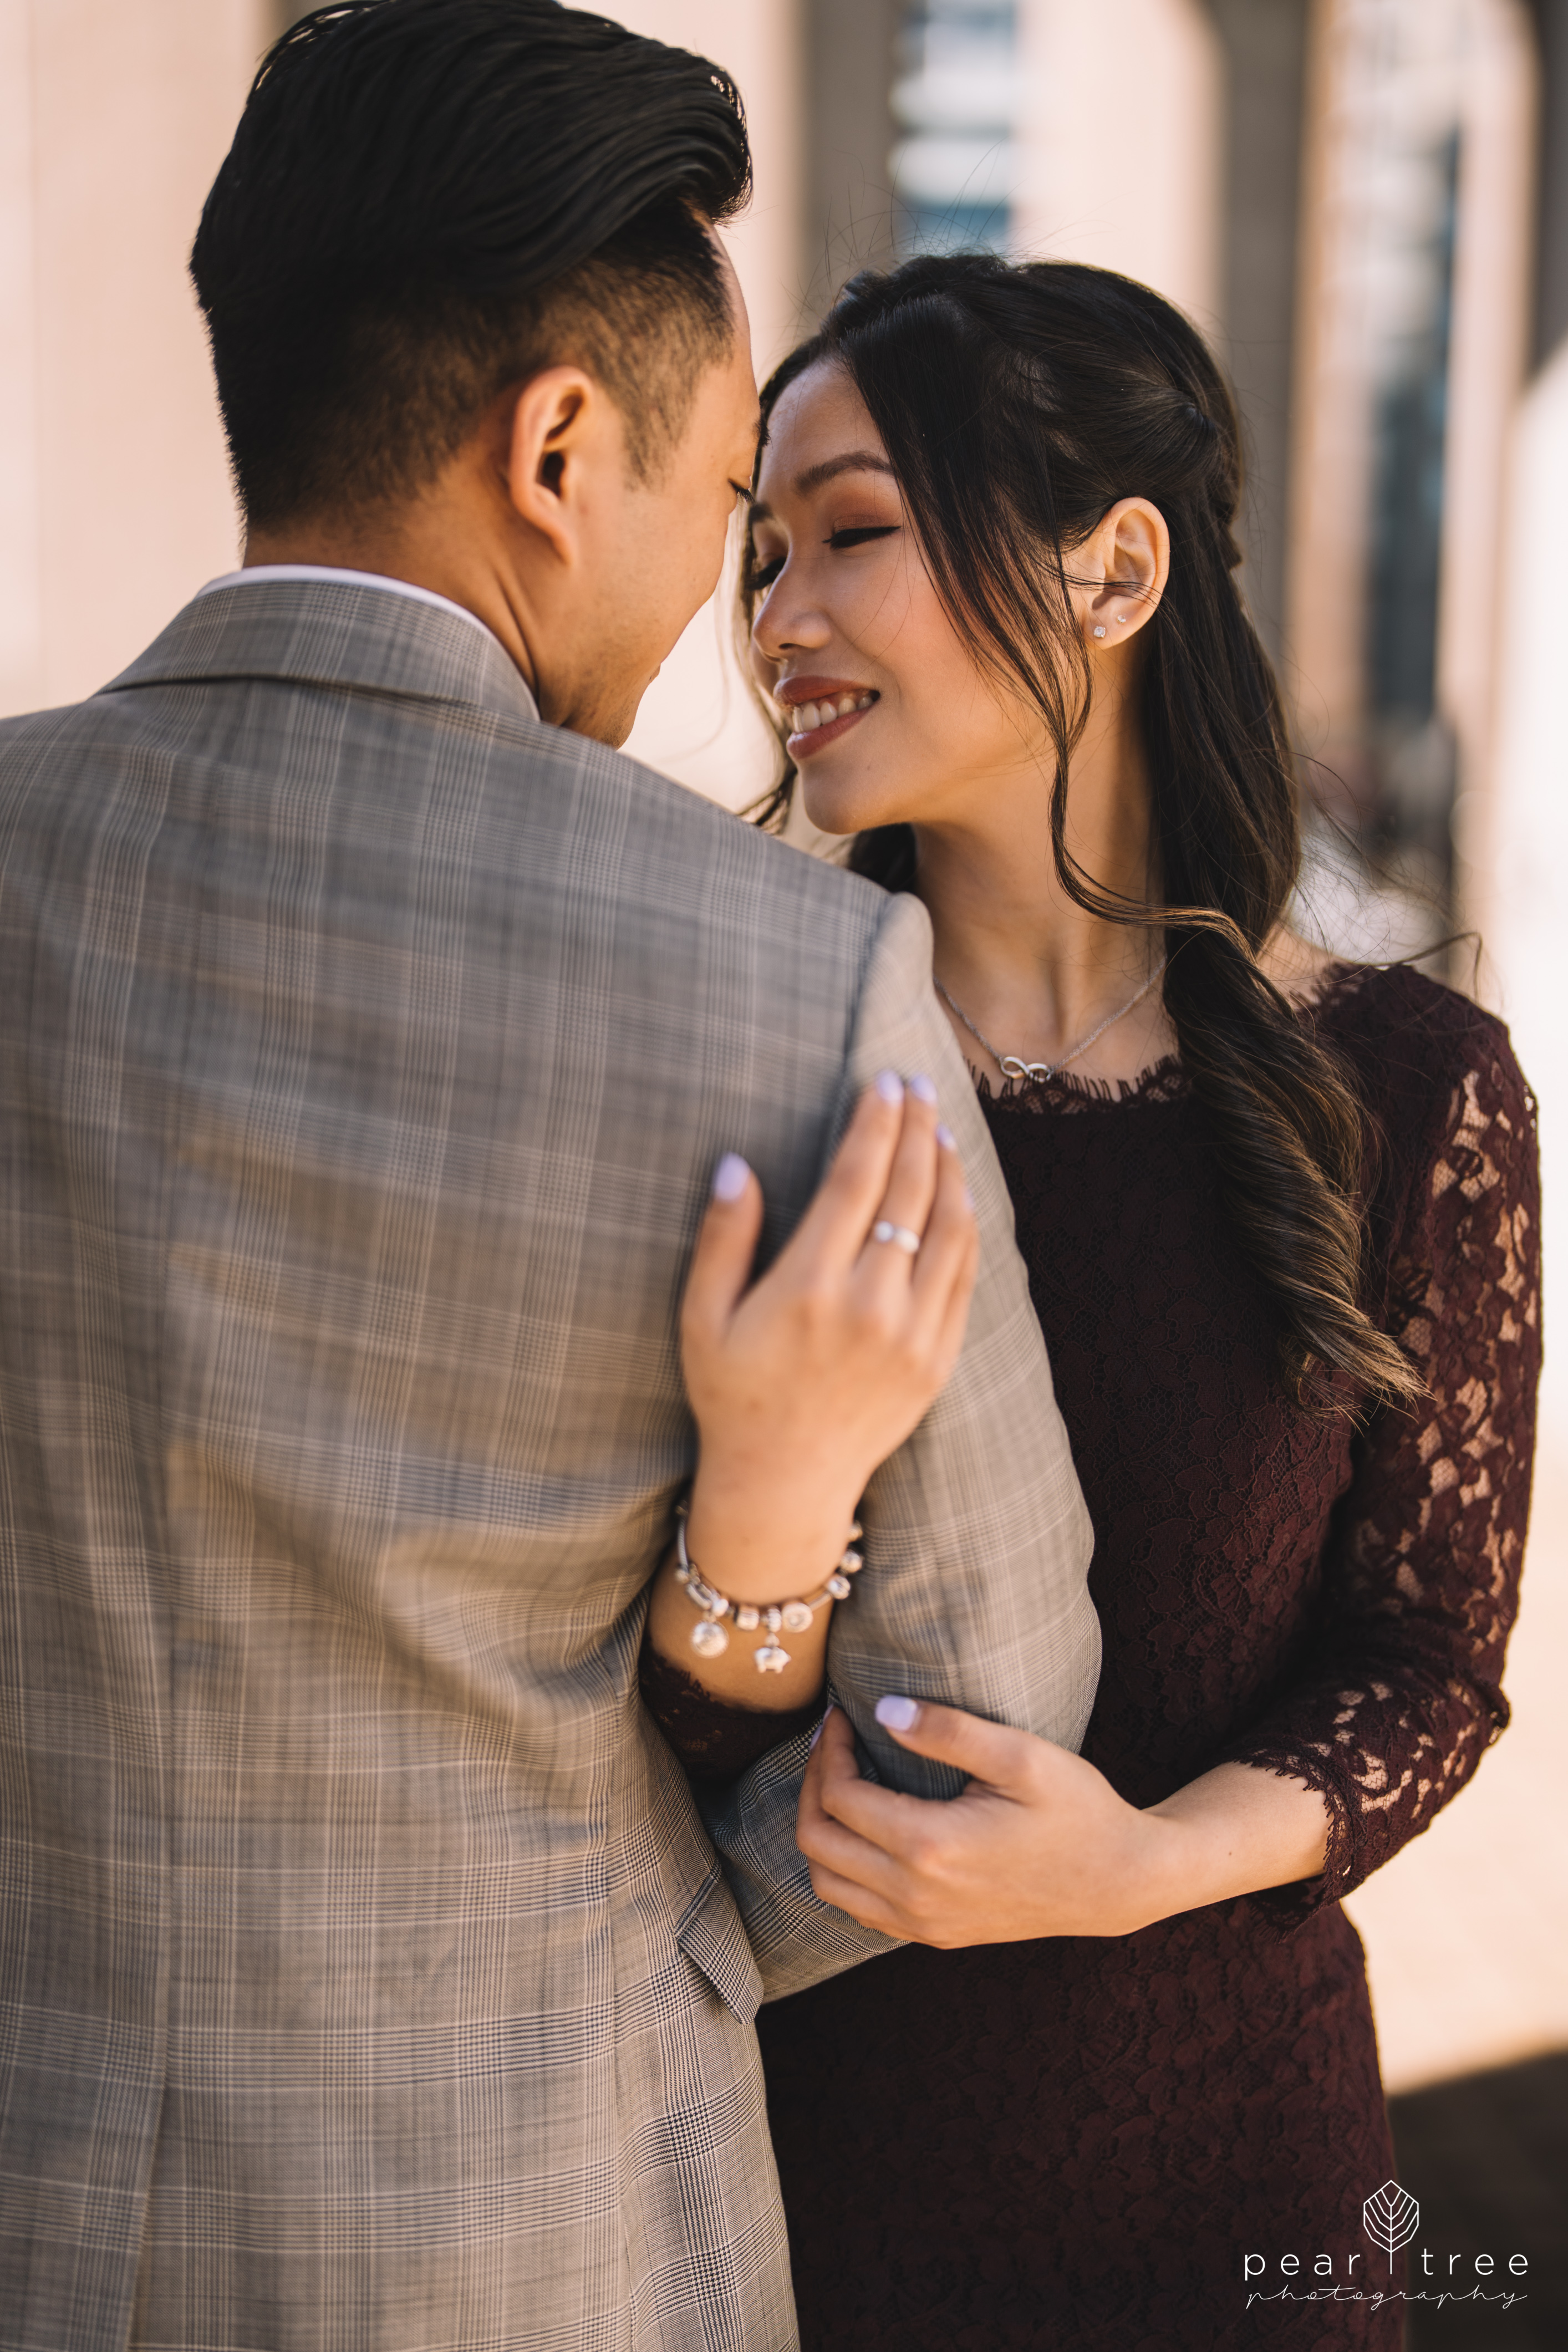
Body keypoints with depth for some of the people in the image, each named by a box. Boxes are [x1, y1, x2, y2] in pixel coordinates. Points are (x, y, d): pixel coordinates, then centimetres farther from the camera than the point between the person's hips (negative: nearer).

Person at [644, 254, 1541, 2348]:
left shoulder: (1412, 1091, -11)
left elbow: (1432, 1664, -4)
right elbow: (691, 1746, -10)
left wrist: (1149, 1862, -22)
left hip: (1212, 2150, 0)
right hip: (780, 2103, 1)